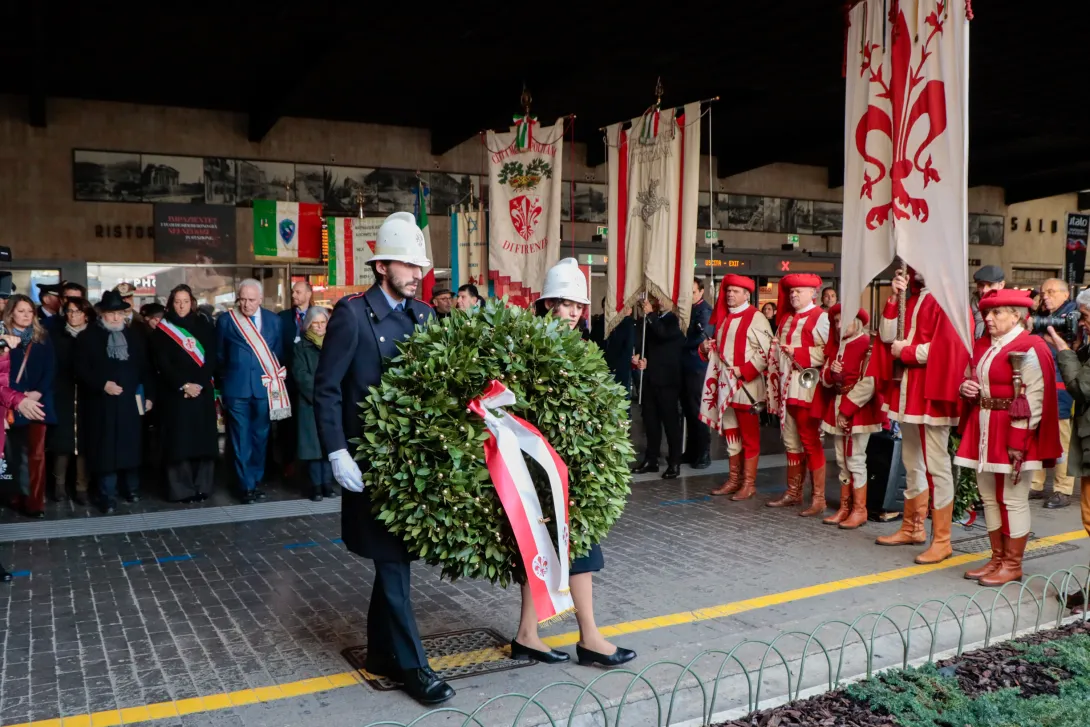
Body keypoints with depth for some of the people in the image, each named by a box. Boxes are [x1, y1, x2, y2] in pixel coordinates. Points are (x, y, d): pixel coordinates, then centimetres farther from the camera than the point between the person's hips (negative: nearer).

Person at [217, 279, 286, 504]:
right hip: (236, 388, -2)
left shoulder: (273, 320, 4)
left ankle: (257, 480, 24)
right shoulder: (225, 320, 0)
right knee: (241, 439, 2)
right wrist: (227, 379, 9)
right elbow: (219, 355, 8)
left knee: (260, 436, 10)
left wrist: (275, 377, 4)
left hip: (265, 387, 2)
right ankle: (247, 486, 9)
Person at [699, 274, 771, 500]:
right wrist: (708, 348, 5)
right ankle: (734, 479, 23)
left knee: (749, 434, 0)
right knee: (730, 431, 13)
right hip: (724, 382, 8)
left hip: (745, 385, -8)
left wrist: (743, 371, -20)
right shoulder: (723, 318, 14)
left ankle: (749, 483, 7)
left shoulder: (755, 318, -9)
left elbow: (767, 351, -15)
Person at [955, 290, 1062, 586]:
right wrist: (965, 387, 2)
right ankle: (997, 558, 25)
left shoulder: (1029, 348, -11)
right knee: (989, 497, 13)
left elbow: (1034, 398, -16)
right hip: (983, 431, 8)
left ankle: (1013, 565, 12)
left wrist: (1019, 440, -20)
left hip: (1012, 434, -8)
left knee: (1013, 499, 1)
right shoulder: (982, 347, 12)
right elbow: (970, 379, 27)